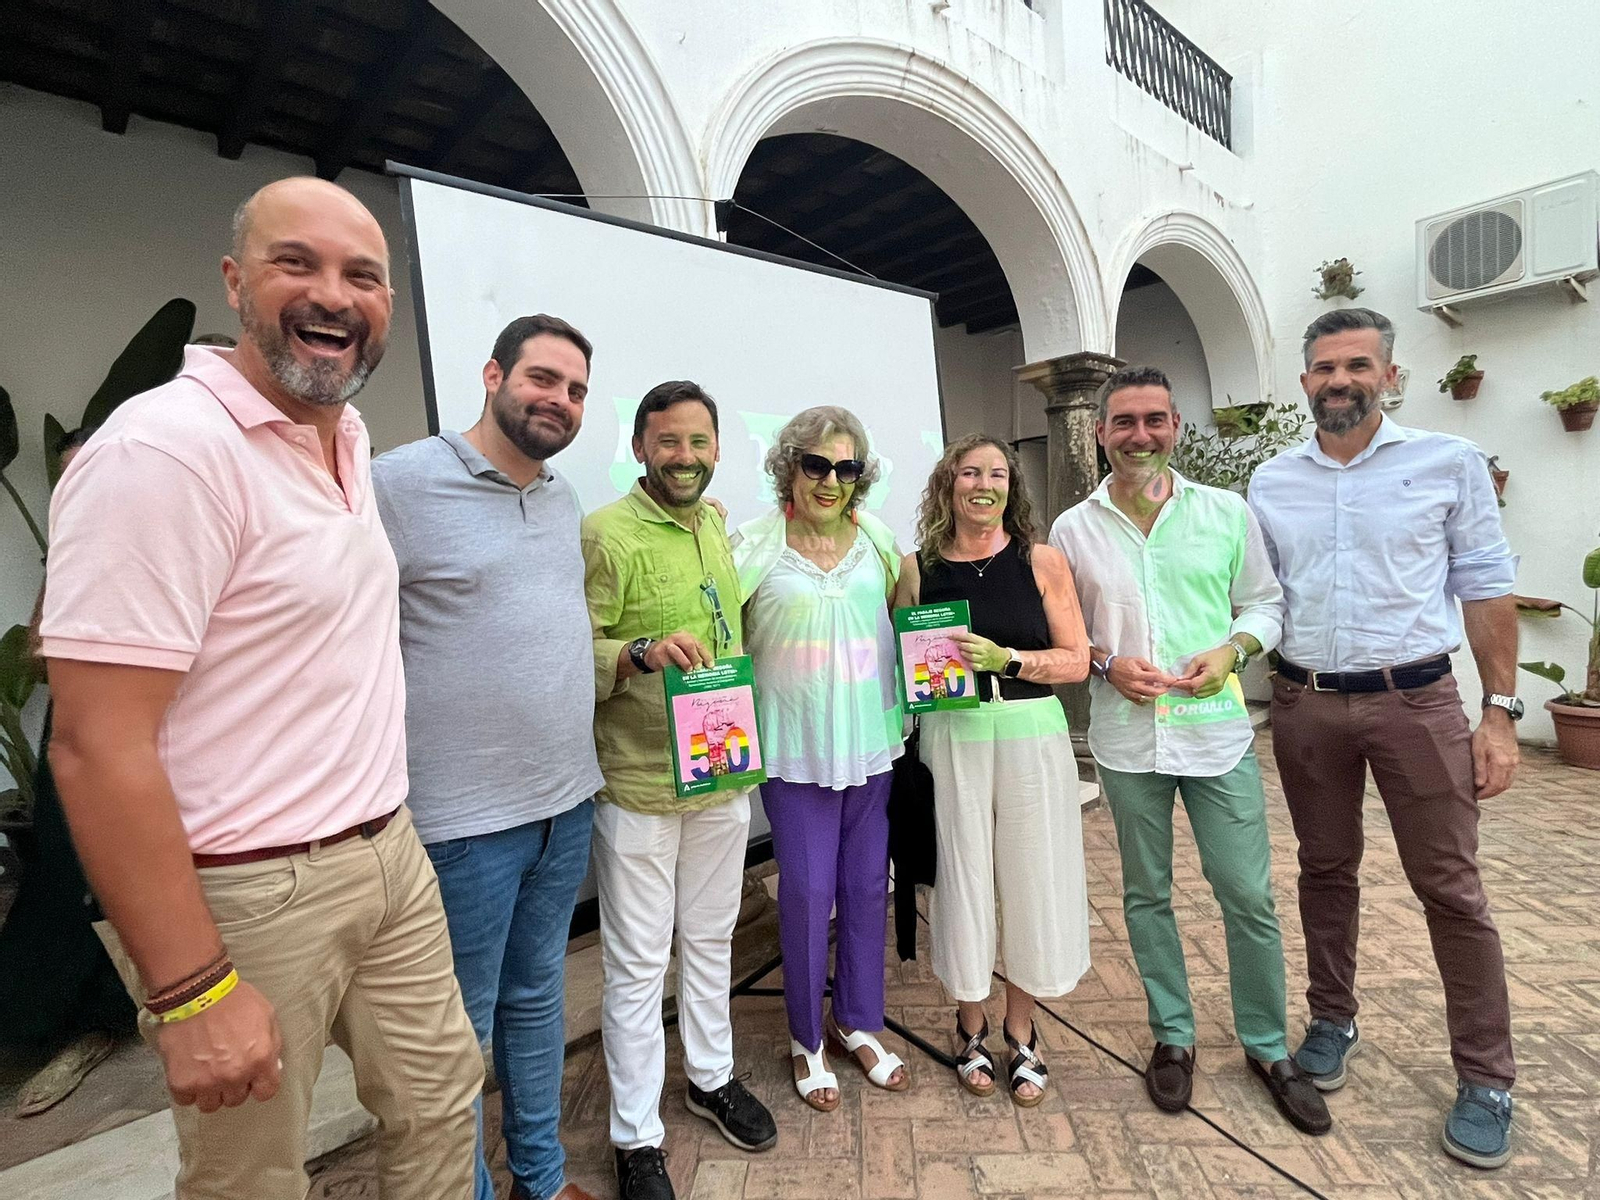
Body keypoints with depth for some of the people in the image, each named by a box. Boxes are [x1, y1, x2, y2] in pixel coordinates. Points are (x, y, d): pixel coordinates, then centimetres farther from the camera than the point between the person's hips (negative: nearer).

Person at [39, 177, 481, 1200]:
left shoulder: (351, 436, 7)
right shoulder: (165, 447, -19)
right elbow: (99, 748, -21)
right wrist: (193, 993, -18)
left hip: (390, 852, 7)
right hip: (248, 896, -7)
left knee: (442, 1102, 21)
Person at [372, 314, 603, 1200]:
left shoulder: (565, 497, 9)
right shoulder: (400, 482, -13)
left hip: (567, 802, 7)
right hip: (464, 820, -6)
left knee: (538, 999, 23)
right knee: (459, 1028, 13)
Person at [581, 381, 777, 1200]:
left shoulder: (720, 525, 7)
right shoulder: (606, 532, -13)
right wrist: (640, 654, -33)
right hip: (638, 784, -6)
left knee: (711, 940, 22)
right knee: (637, 963, 9)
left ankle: (712, 1077, 45)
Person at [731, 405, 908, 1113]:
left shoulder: (877, 538, 4)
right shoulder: (755, 544, -8)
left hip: (871, 739, 4)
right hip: (796, 745, -4)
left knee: (867, 886, 14)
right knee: (808, 891, 5)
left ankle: (858, 1023, 38)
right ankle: (807, 1038, 30)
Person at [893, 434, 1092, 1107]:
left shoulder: (1042, 561, 1)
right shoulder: (917, 567, 3)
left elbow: (1077, 661, -2)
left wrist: (1004, 657, -15)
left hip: (1032, 737, 0)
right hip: (951, 741, 0)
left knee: (1033, 881, 8)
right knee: (962, 878, 9)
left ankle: (1020, 1033, 33)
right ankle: (971, 1028, 34)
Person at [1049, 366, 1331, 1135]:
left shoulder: (1228, 512, 1)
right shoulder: (1072, 530, 0)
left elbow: (1265, 605, 7)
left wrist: (1231, 650, -12)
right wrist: (1105, 662, -13)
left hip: (1216, 731, 0)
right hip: (1126, 739, 0)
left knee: (1249, 896, 8)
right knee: (1146, 893, 14)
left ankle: (1267, 1047, 33)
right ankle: (1173, 1036, 35)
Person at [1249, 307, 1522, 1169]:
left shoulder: (1449, 463, -1)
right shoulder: (1270, 483, 5)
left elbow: (1486, 589, -1)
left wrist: (1500, 711, -5)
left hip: (1416, 702, -2)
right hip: (1305, 706, 2)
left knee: (1450, 888, 5)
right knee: (1325, 871, 14)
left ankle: (1486, 1079, 22)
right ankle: (1333, 1021, 32)